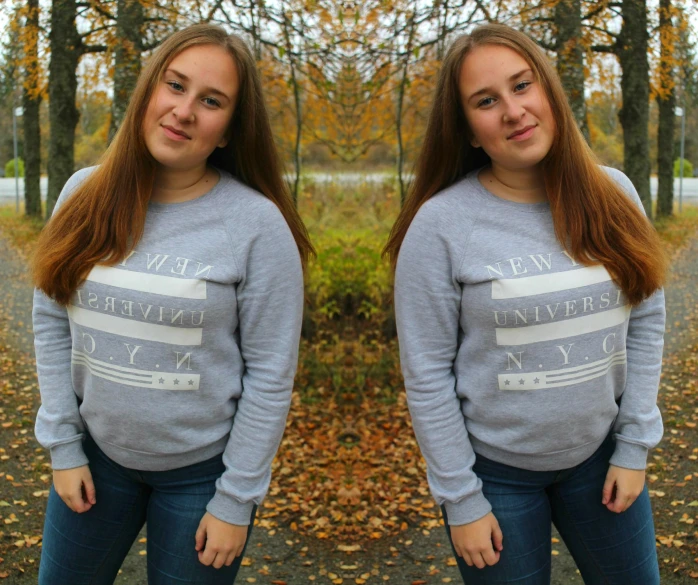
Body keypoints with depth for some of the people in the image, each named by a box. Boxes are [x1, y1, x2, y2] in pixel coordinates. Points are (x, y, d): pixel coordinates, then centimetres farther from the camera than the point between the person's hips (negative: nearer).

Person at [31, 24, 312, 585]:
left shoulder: (256, 223, -16)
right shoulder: (86, 195, -4)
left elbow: (270, 375, -13)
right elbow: (52, 325, 3)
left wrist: (236, 500, -10)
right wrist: (63, 444, 1)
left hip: (201, 470, -3)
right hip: (96, 452, 4)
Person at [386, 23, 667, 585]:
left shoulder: (612, 195, -5)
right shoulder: (441, 223, -15)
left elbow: (646, 321, 2)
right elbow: (427, 375, -12)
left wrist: (633, 445, 0)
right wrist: (461, 499, -10)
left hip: (600, 454, 4)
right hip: (494, 469, -3)